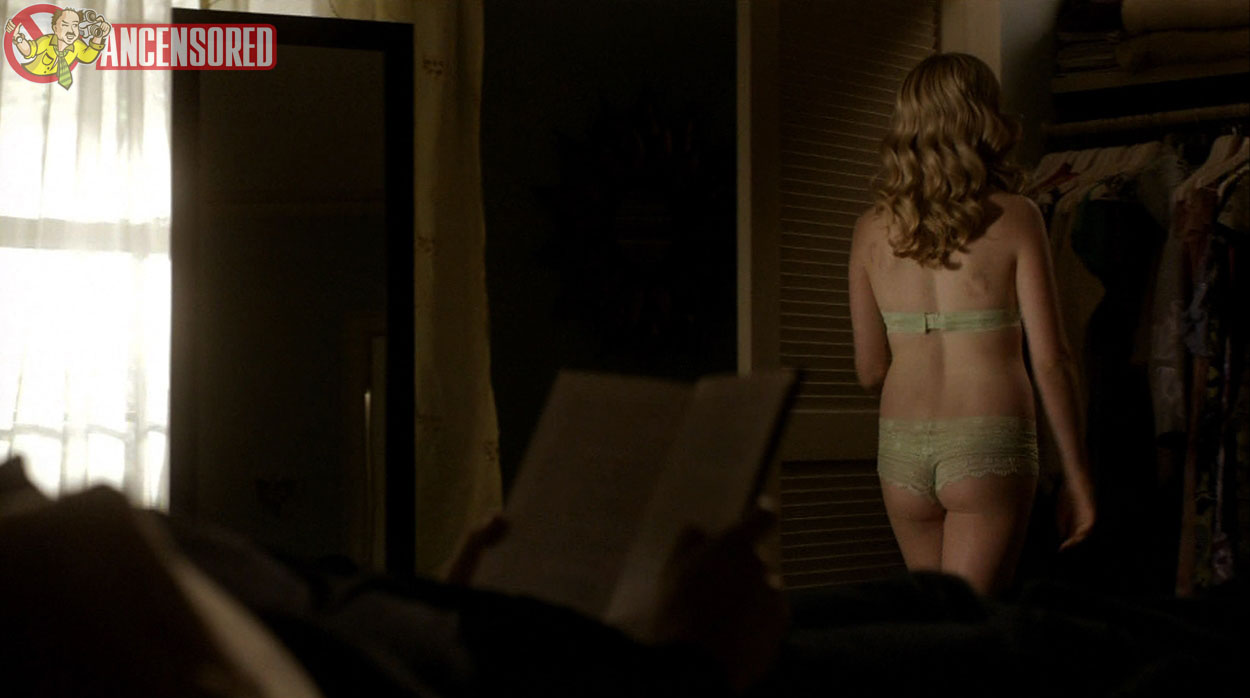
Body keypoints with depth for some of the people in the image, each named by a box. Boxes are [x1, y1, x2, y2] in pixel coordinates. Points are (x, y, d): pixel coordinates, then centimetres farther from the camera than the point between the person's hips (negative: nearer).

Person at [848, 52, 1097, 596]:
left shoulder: (871, 230, 4)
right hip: (989, 446, -4)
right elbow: (1050, 359, -6)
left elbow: (870, 371, 8)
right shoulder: (1014, 219, -5)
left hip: (901, 449, 4)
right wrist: (1076, 473, 2)